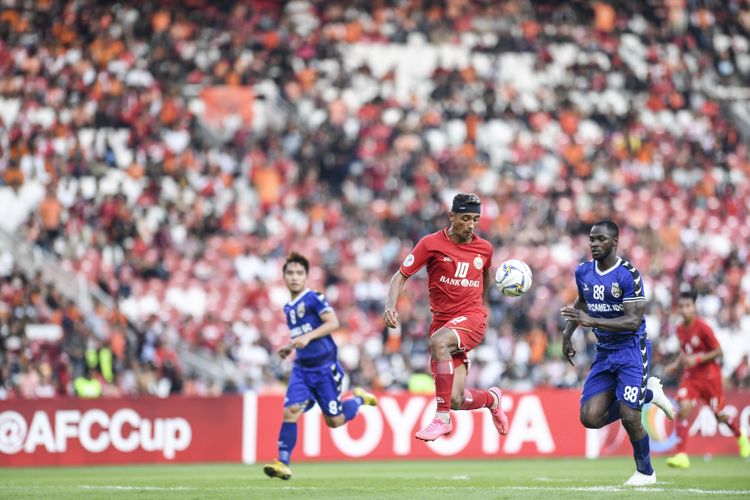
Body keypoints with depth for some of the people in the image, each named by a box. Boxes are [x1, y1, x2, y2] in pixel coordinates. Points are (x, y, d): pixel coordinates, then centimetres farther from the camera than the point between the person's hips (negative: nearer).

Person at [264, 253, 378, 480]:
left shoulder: (315, 299, -10)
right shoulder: (288, 307, 13)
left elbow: (333, 323, -23)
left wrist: (308, 337, -31)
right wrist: (289, 347, 13)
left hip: (325, 367, -5)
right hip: (302, 368, 6)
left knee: (335, 421, 2)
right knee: (290, 411, -14)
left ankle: (359, 399, 32)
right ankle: (283, 464, -15)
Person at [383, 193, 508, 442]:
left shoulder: (484, 248, 5)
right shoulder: (431, 244, -3)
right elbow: (401, 276, -1)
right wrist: (390, 306, -17)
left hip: (472, 318, -1)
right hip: (442, 318, 1)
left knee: (439, 341, -37)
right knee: (456, 400, -9)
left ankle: (442, 418, -30)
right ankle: (492, 398, 30)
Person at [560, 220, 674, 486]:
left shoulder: (628, 275, -17)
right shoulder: (583, 272, 3)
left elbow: (633, 321, -24)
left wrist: (592, 321, -32)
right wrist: (568, 332, 14)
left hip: (631, 350, -7)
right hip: (604, 352, 7)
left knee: (629, 418, -14)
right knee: (590, 417, -5)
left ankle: (645, 472, 12)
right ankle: (647, 393, 17)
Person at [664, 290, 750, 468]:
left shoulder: (703, 328, -17)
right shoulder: (680, 330, 2)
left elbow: (718, 351, -14)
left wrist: (697, 359, -24)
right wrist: (676, 364, 2)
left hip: (709, 376, -4)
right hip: (690, 376, 4)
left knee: (719, 415, 9)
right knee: (682, 410, -17)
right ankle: (681, 455, -19)